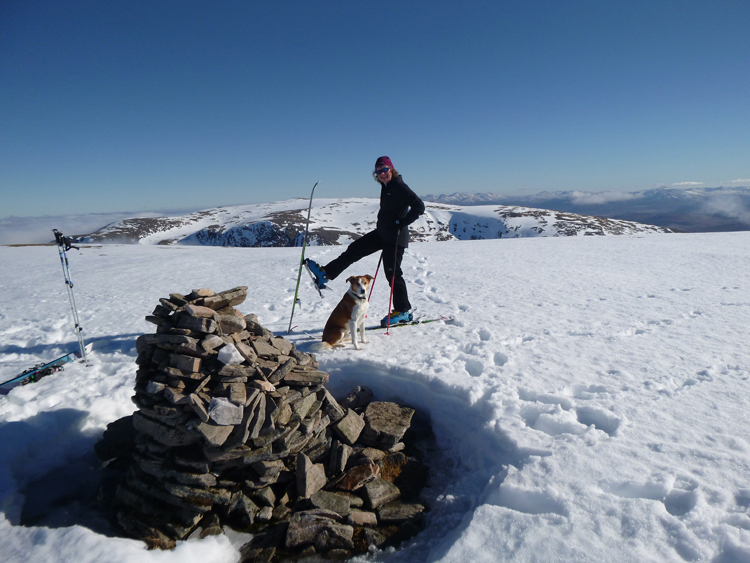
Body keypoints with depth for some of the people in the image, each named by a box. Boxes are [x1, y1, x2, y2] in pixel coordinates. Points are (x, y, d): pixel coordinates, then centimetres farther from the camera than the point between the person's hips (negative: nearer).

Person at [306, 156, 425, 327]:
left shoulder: (400, 187, -17)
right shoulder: (386, 186, 11)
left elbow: (419, 207, -23)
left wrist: (401, 223, -22)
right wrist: (382, 223, 16)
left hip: (396, 237, -9)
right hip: (382, 233, 9)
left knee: (392, 272, -3)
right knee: (354, 249, 9)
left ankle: (403, 311, 10)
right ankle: (326, 273, 17)